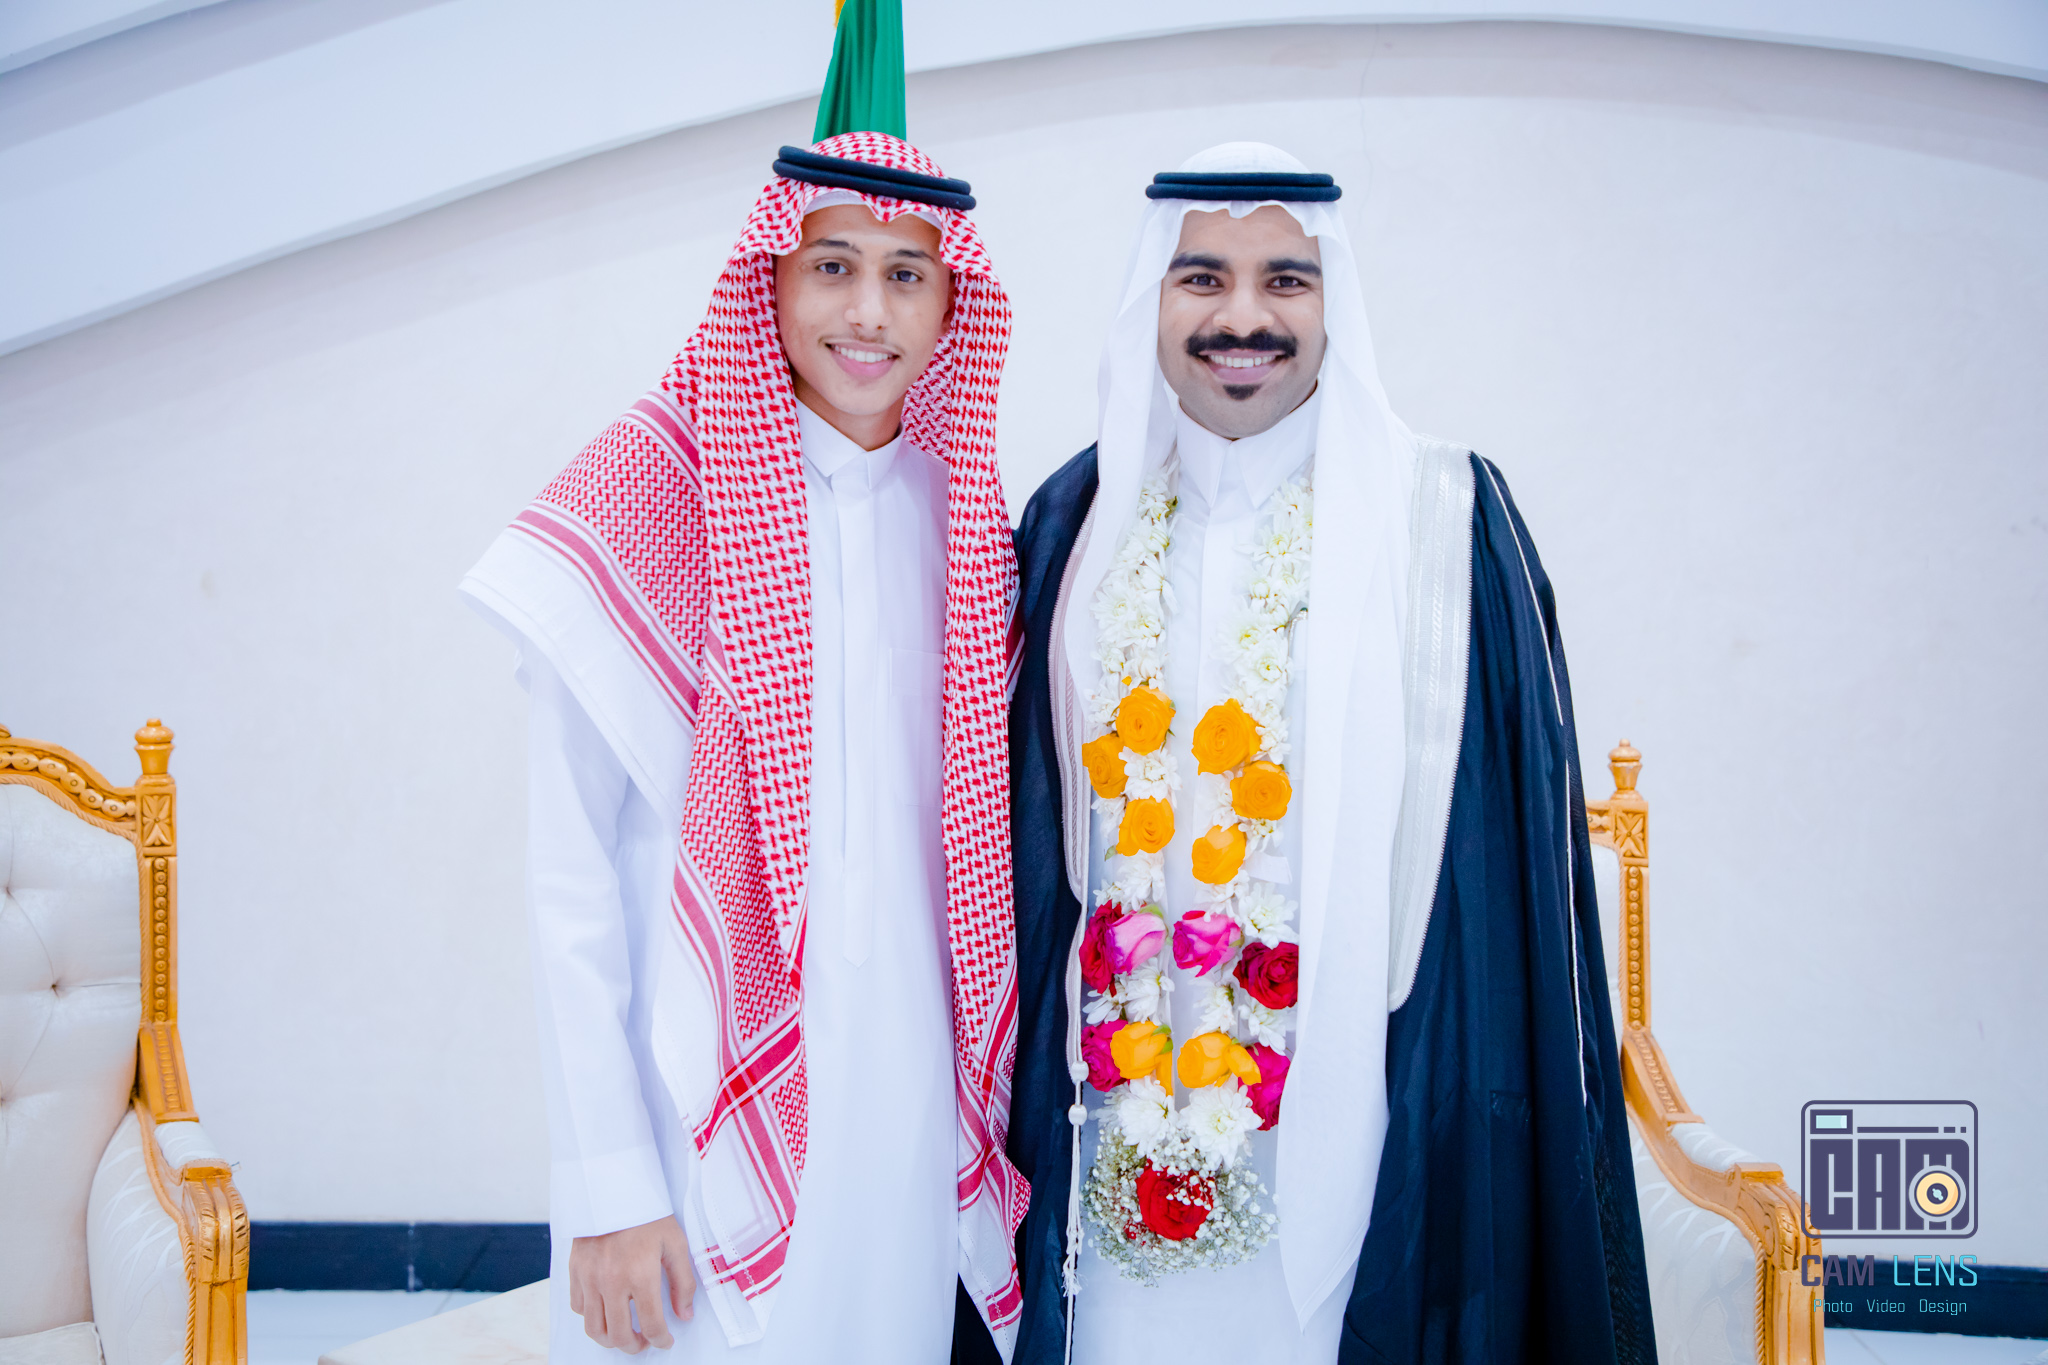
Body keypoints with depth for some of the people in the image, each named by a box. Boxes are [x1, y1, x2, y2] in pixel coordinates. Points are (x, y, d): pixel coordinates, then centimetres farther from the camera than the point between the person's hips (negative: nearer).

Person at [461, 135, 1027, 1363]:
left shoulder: (971, 524, 5)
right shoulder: (648, 507, -9)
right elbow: (573, 873, -10)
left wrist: (995, 1096, 10)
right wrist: (606, 1181, -12)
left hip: (912, 1099, 4)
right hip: (710, 1102, -4)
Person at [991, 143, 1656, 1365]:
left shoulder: (1438, 518, -6)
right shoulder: (1085, 515, 5)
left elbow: (1511, 826, -7)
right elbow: (1036, 806, 10)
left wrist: (1482, 1093, -11)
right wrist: (1035, 1057, 7)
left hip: (1340, 1069, -3)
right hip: (1124, 1087, 3)